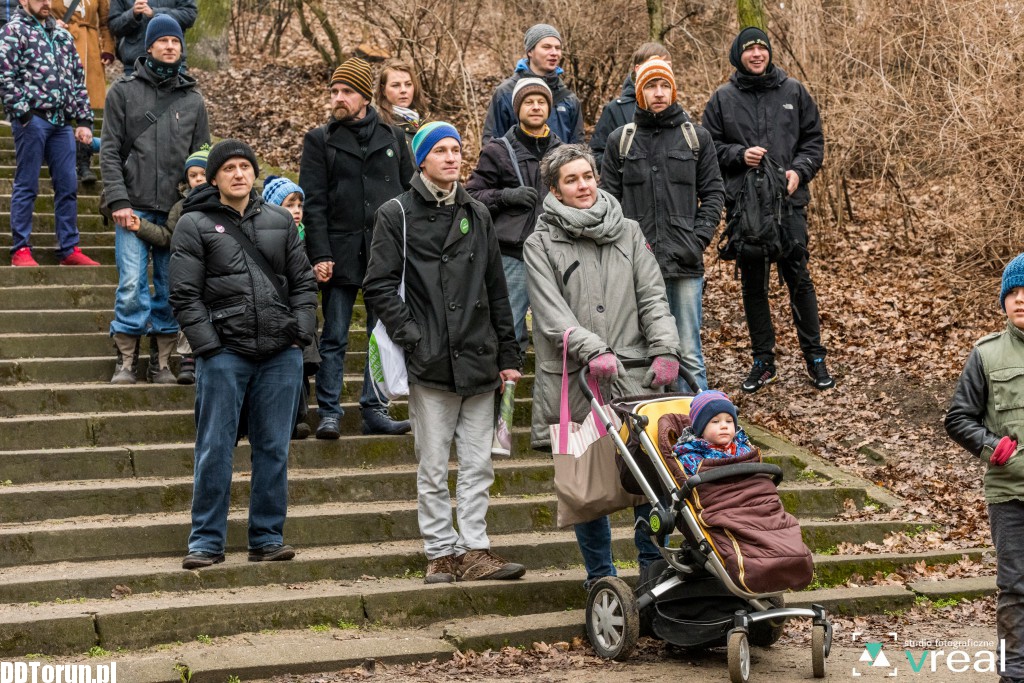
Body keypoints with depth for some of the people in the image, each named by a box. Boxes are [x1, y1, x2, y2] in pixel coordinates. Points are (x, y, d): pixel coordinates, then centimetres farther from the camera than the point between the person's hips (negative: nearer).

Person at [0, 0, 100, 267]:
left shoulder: (62, 35, 19)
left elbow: (78, 79, 19)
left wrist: (84, 120, 12)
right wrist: (24, 113, -13)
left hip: (62, 122, 6)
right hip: (32, 119, -6)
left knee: (67, 187, 6)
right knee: (27, 186, -1)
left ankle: (69, 249, 12)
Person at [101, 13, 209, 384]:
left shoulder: (193, 100, 12)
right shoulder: (124, 91, 5)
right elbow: (110, 151, 0)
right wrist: (118, 201, -10)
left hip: (177, 211, 3)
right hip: (135, 207, -2)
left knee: (171, 290, 3)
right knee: (132, 285, -9)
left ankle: (161, 362, 12)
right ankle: (125, 362, 1)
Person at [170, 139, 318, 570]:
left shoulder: (279, 221, 14)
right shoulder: (194, 225, 2)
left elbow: (303, 281, 15)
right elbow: (185, 295, -3)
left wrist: (301, 333, 2)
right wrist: (209, 346, -11)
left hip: (281, 354, 3)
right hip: (224, 354, -3)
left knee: (274, 449, 7)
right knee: (215, 450, 0)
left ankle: (267, 538, 16)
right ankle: (207, 541, 9)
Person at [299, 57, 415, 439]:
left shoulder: (392, 136, 11)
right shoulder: (320, 140, 5)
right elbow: (313, 202, -1)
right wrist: (320, 255, -10)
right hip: (342, 251, -2)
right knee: (334, 338, 1)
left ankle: (375, 410, 13)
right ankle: (329, 413, 6)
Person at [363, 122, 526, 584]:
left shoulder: (477, 215, 16)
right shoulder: (396, 214, 2)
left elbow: (496, 289, 17)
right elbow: (379, 286, -3)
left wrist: (508, 354, 13)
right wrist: (411, 338, -12)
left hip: (479, 362, 4)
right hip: (430, 364, -4)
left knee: (478, 465, 5)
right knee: (433, 468, 1)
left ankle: (474, 550, 11)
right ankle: (441, 553, 9)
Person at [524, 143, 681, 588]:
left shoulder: (628, 233, 14)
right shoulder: (541, 245, 3)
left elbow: (653, 296, 7)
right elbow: (551, 313, -9)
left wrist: (665, 350, -10)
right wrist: (593, 350, -23)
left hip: (635, 377, 2)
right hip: (576, 383, -2)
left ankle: (654, 567, 18)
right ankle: (600, 576, 19)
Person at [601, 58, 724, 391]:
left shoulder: (697, 137, 8)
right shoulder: (620, 140, 9)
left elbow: (714, 192, 8)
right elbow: (608, 198, 7)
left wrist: (700, 237, -4)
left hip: (685, 263, -1)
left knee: (689, 352, 1)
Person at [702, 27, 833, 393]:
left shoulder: (794, 91, 6)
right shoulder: (723, 98, 5)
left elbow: (814, 140, 8)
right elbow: (708, 146, 7)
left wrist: (800, 171, -9)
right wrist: (739, 155, -10)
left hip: (789, 201, -1)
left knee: (798, 279, -1)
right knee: (752, 283, 7)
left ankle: (815, 357, 11)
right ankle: (763, 361, 17)